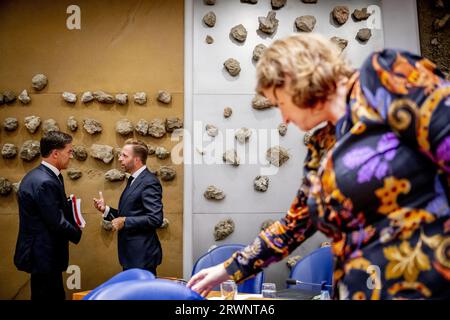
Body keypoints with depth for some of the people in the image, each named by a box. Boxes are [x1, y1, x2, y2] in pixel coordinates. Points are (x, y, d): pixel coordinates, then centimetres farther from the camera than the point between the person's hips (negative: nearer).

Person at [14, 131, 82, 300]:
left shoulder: (40, 175, 7)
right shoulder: (45, 182, -24)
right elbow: (56, 223, -22)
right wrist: (77, 233, -5)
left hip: (42, 253, 9)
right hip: (43, 255, -9)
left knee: (55, 295, 18)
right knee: (48, 295, 4)